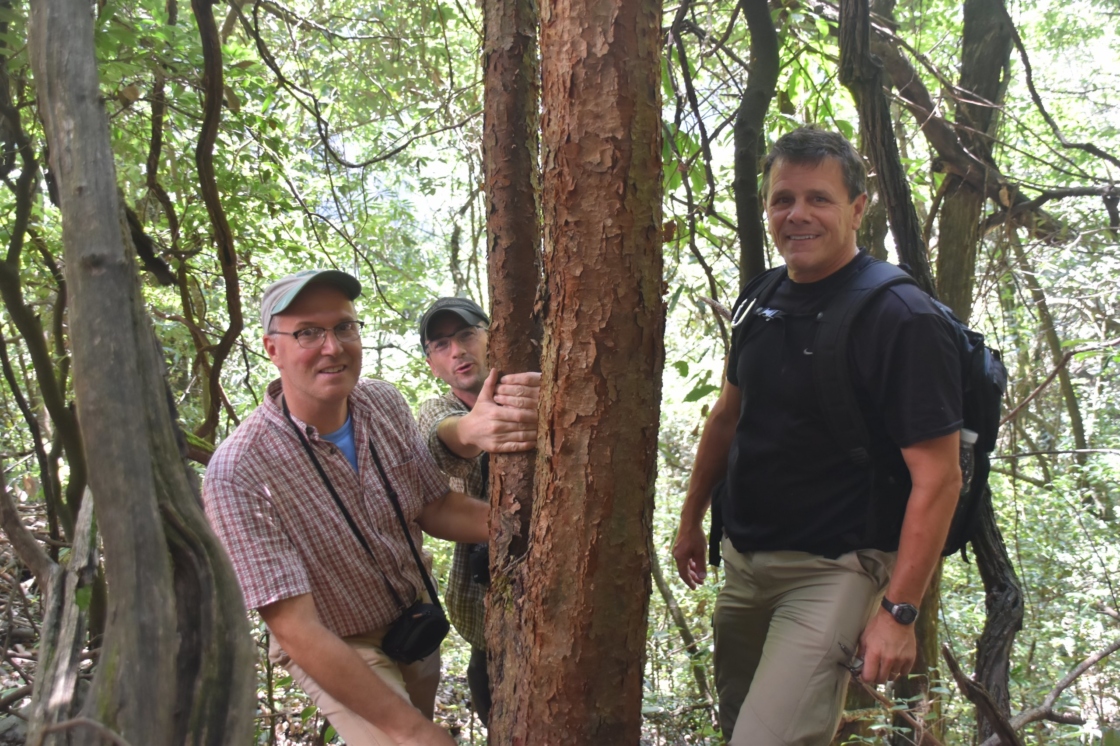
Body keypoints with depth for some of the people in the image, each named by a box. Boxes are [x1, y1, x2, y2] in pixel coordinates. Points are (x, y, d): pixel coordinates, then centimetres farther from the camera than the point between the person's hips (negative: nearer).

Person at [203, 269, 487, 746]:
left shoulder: (385, 404, -12)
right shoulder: (237, 474, -29)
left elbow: (433, 509, -4)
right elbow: (295, 629, -28)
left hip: (416, 626, 6)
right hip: (333, 652, -5)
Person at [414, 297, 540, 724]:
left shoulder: (532, 390, -4)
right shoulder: (436, 411, 1)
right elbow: (441, 439, -24)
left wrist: (545, 405, -54)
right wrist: (469, 430, -51)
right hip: (484, 589, 2)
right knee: (496, 709, 11)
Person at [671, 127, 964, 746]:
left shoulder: (902, 320, -18)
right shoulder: (759, 302, 4)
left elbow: (937, 476, -19)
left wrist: (899, 610, -21)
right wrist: (691, 520, 19)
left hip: (832, 570, -7)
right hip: (743, 557, 7)